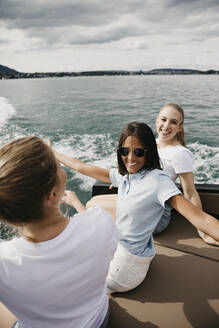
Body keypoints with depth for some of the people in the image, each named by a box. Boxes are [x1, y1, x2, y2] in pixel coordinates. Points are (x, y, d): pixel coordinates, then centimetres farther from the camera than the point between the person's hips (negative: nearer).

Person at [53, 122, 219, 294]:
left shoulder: (158, 179, -24)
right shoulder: (124, 175, -2)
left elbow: (199, 218, -31)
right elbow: (82, 167, 8)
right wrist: (53, 154, 15)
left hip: (130, 260, -7)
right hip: (117, 246, 7)